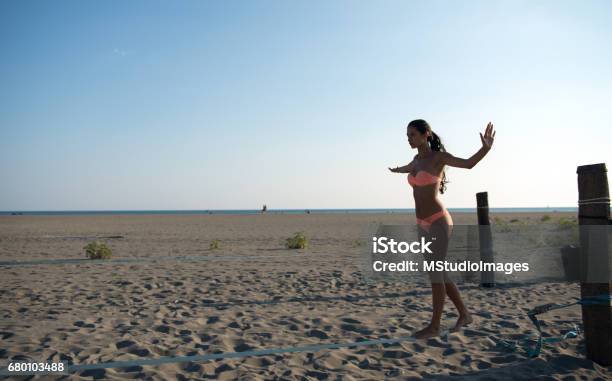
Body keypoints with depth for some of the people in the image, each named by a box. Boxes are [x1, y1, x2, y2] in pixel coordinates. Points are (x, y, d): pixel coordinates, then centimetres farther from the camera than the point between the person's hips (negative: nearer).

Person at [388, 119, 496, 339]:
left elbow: (468, 164, -19)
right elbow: (409, 168, 36)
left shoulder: (439, 156, -9)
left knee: (435, 273, -6)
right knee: (439, 273, 10)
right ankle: (464, 314, 24)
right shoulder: (417, 159, 12)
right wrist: (396, 170, 57)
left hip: (439, 222, -8)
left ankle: (434, 326, 5)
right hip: (424, 224, 8)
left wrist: (486, 148, -37)